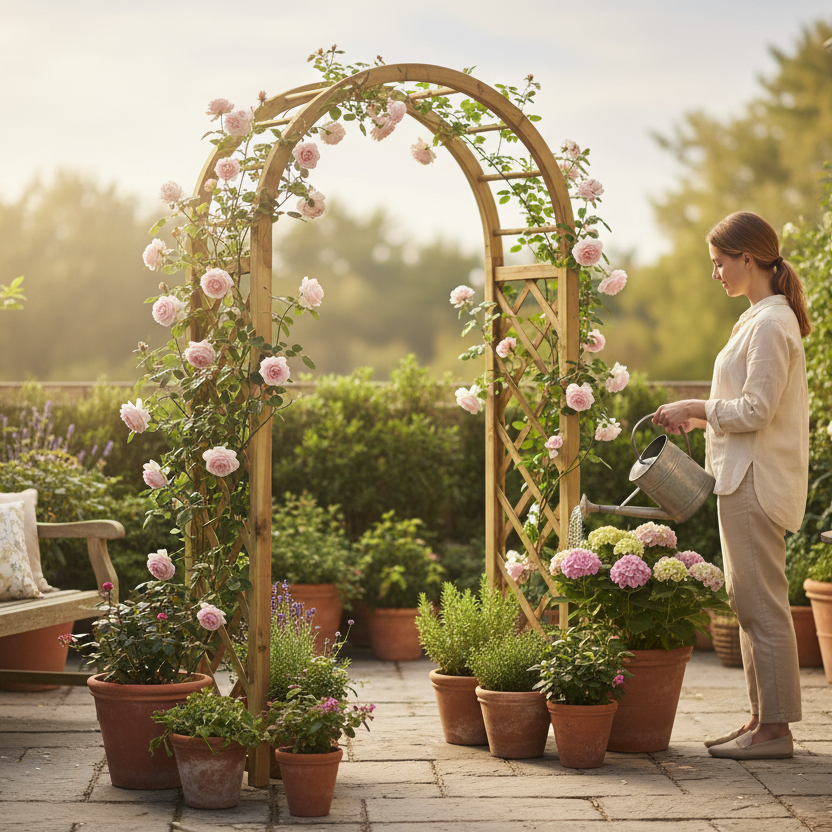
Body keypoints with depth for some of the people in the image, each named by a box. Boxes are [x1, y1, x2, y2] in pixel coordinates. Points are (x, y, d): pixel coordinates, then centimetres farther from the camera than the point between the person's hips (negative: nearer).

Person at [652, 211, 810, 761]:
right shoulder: (762, 319, 16)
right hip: (745, 478, 11)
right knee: (746, 602, 13)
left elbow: (756, 409, -20)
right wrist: (699, 417, 12)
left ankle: (775, 728, -1)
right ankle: (762, 718, 19)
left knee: (761, 603, -6)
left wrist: (696, 409, -10)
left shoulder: (770, 324, -15)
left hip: (756, 482, -11)